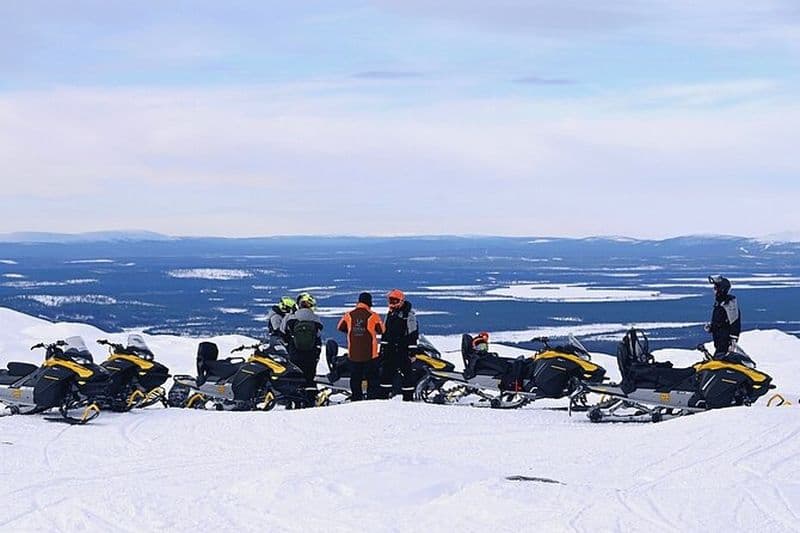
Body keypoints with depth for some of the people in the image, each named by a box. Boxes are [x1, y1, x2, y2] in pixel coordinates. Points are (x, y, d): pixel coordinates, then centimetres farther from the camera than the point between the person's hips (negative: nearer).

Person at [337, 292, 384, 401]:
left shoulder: (349, 315, -3)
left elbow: (340, 327, 13)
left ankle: (356, 400, 13)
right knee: (372, 380, 6)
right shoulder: (373, 316, -10)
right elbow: (381, 330, 3)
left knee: (355, 380, 12)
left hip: (353, 354, 3)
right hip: (370, 355, -3)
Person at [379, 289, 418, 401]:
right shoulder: (390, 313, 13)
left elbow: (413, 332, -11)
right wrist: (383, 345, 18)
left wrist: (412, 350, -15)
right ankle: (383, 395, 14)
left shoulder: (409, 314, -9)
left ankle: (408, 397, 1)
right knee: (386, 371, 7)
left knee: (407, 371, -3)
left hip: (403, 348, -7)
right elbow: (385, 330, 21)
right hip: (390, 348, 7)